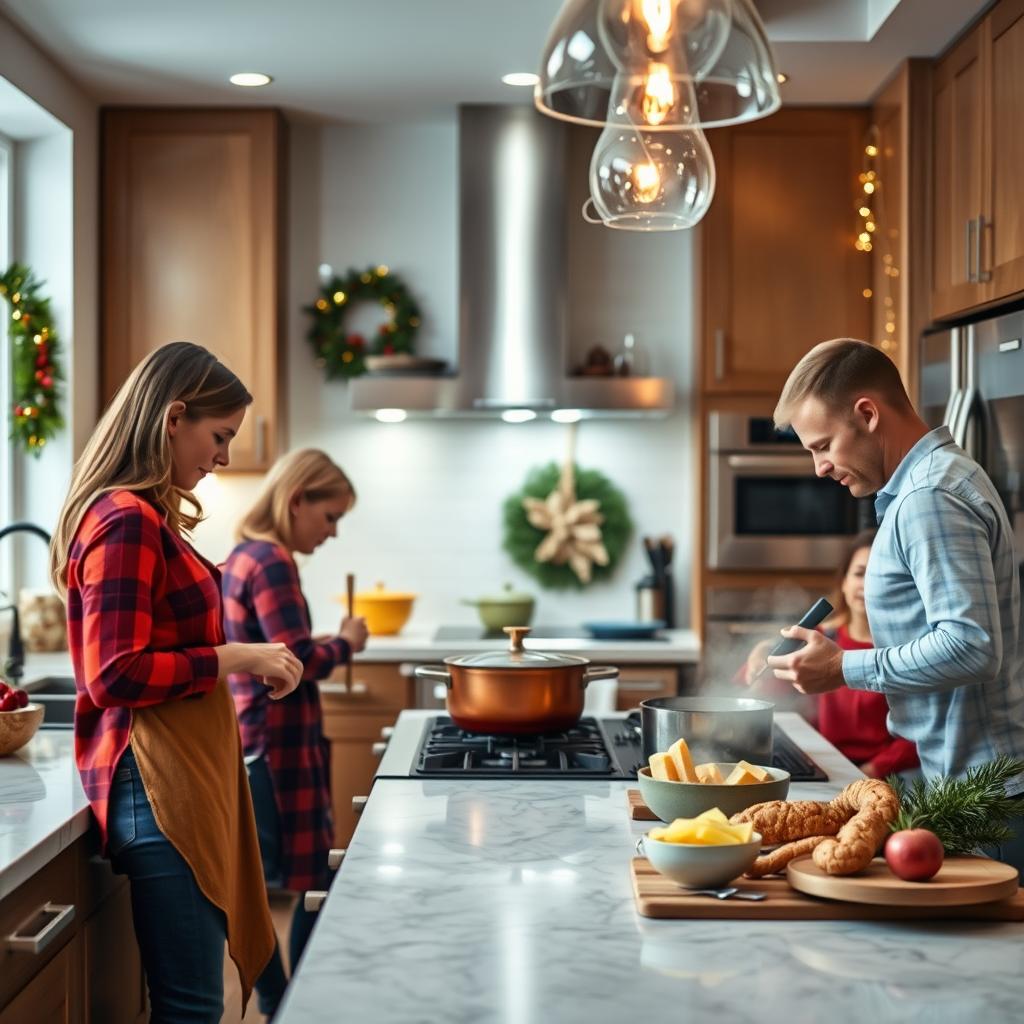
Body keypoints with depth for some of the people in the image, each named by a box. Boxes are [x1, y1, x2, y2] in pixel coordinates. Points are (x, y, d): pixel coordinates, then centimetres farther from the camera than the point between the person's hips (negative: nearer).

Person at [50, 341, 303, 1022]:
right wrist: (235, 658, -13)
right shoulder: (127, 522, -14)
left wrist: (245, 661, 12)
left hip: (185, 779, 10)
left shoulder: (147, 518, 16)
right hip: (158, 786, -10)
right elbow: (117, 676, -20)